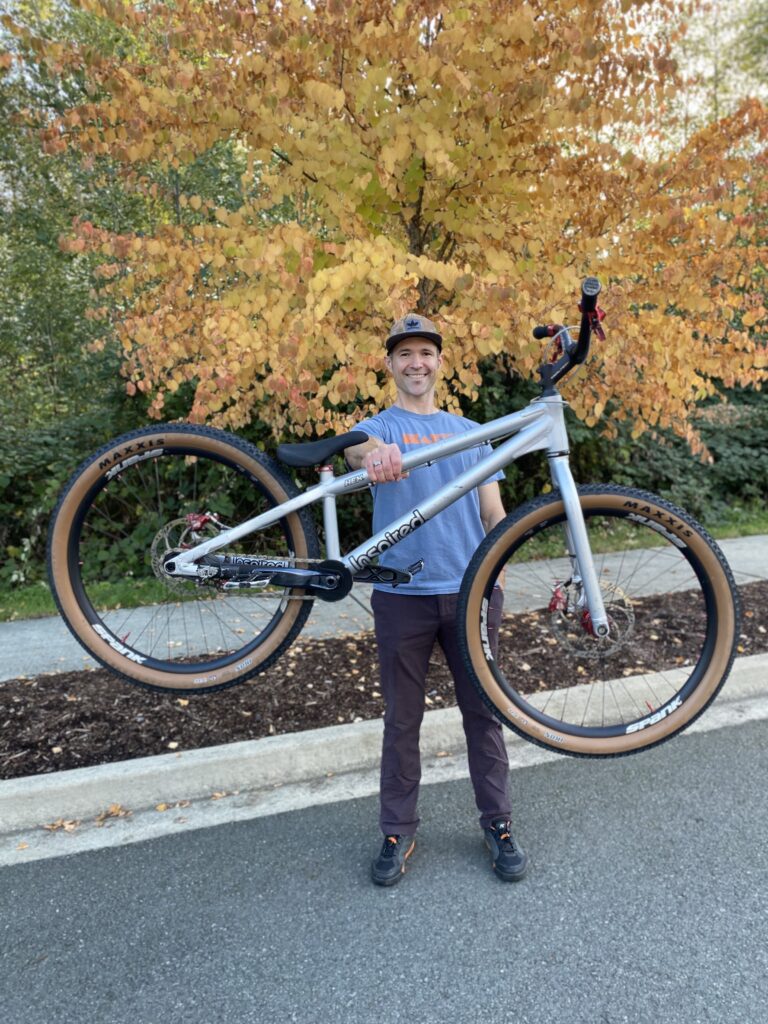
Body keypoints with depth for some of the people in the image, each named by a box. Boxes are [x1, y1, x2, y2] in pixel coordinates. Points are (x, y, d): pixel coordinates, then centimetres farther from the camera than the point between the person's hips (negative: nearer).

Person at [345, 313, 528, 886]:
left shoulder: (470, 432, 14)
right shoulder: (382, 426, 4)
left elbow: (493, 512, 12)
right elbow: (358, 446, -22)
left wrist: (494, 577, -2)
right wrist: (373, 454, -46)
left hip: (470, 591, 2)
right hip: (403, 596, -2)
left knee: (484, 711, 11)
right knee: (403, 719, 9)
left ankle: (498, 824, 29)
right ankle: (398, 832, 26)